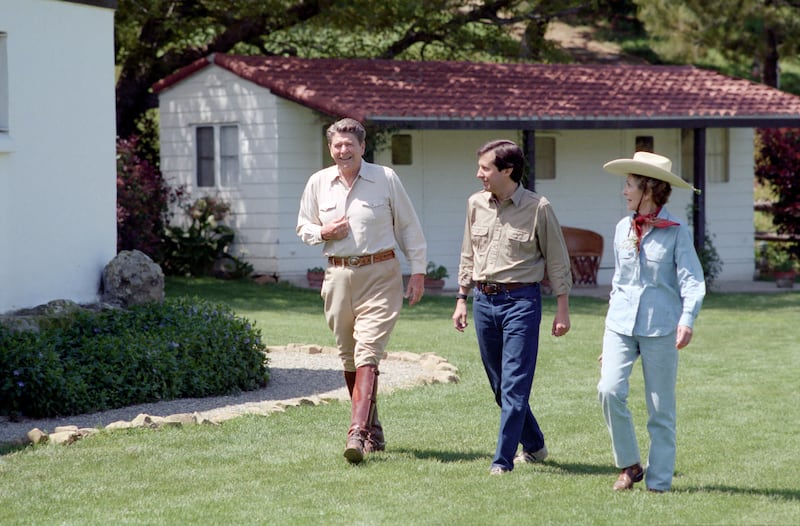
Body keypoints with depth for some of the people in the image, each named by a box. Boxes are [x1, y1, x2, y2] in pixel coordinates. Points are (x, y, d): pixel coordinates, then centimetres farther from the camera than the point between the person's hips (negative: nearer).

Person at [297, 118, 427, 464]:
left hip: (379, 274, -4)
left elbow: (408, 227, 6)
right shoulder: (318, 183, 7)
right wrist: (323, 232, -4)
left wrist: (418, 271, 2)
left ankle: (358, 434, -23)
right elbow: (303, 227, 18)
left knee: (367, 353, -15)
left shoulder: (386, 178, 0)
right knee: (348, 357, 9)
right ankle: (373, 430, 22)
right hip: (338, 276, 4)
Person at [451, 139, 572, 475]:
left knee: (514, 385, -8)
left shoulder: (537, 208, -7)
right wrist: (462, 299, 15)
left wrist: (562, 309, -3)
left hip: (521, 300, -6)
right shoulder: (476, 204, 7)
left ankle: (503, 460, -7)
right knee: (500, 385, 12)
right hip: (484, 300, 6)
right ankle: (534, 446, 29)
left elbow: (557, 261, -1)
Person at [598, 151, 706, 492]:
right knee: (609, 390, -15)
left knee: (660, 409, 1)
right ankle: (629, 465, 3)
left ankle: (659, 482, 11)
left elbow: (692, 281, -9)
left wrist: (687, 320, -27)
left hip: (660, 328, -4)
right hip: (621, 324, 4)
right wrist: (608, 336, 20)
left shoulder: (676, 232, -5)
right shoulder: (623, 229, 10)